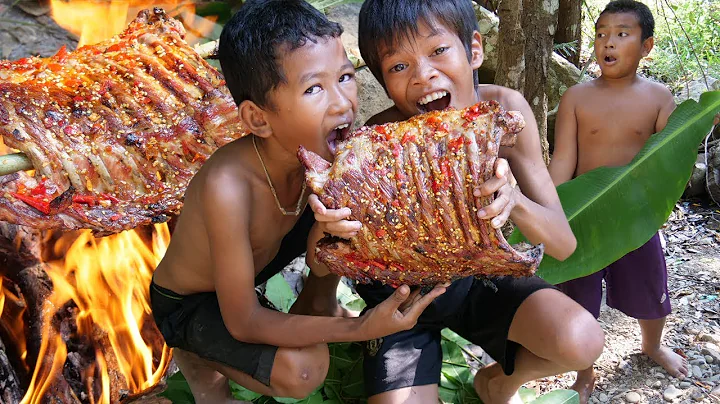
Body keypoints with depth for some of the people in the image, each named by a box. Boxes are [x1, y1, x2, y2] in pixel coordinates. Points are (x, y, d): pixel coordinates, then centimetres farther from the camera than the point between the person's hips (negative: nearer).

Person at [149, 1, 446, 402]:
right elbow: (242, 323, -30)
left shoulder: (314, 149, -23)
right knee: (302, 368, -25)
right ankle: (197, 358, 2)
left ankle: (316, 305, 11)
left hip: (258, 258, 5)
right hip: (187, 304, -5)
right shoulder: (228, 186, -39)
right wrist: (358, 329, -34)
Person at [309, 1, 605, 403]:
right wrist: (338, 225, -41)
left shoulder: (504, 109, -19)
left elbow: (564, 244, -19)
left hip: (480, 276, 2)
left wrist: (514, 200, -42)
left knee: (581, 341, -23)